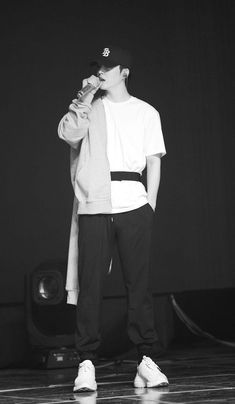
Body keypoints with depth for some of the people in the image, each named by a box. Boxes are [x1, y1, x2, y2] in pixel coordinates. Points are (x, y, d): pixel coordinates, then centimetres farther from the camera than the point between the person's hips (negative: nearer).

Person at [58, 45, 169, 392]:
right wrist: (86, 96, -4)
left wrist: (151, 205, 1)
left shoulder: (146, 113, 14)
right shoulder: (88, 108, 14)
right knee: (89, 285, -4)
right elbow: (68, 133, -6)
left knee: (139, 283, -2)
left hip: (134, 205, 0)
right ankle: (87, 363, -3)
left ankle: (146, 360, 1)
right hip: (93, 205, 1)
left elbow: (154, 161, 10)